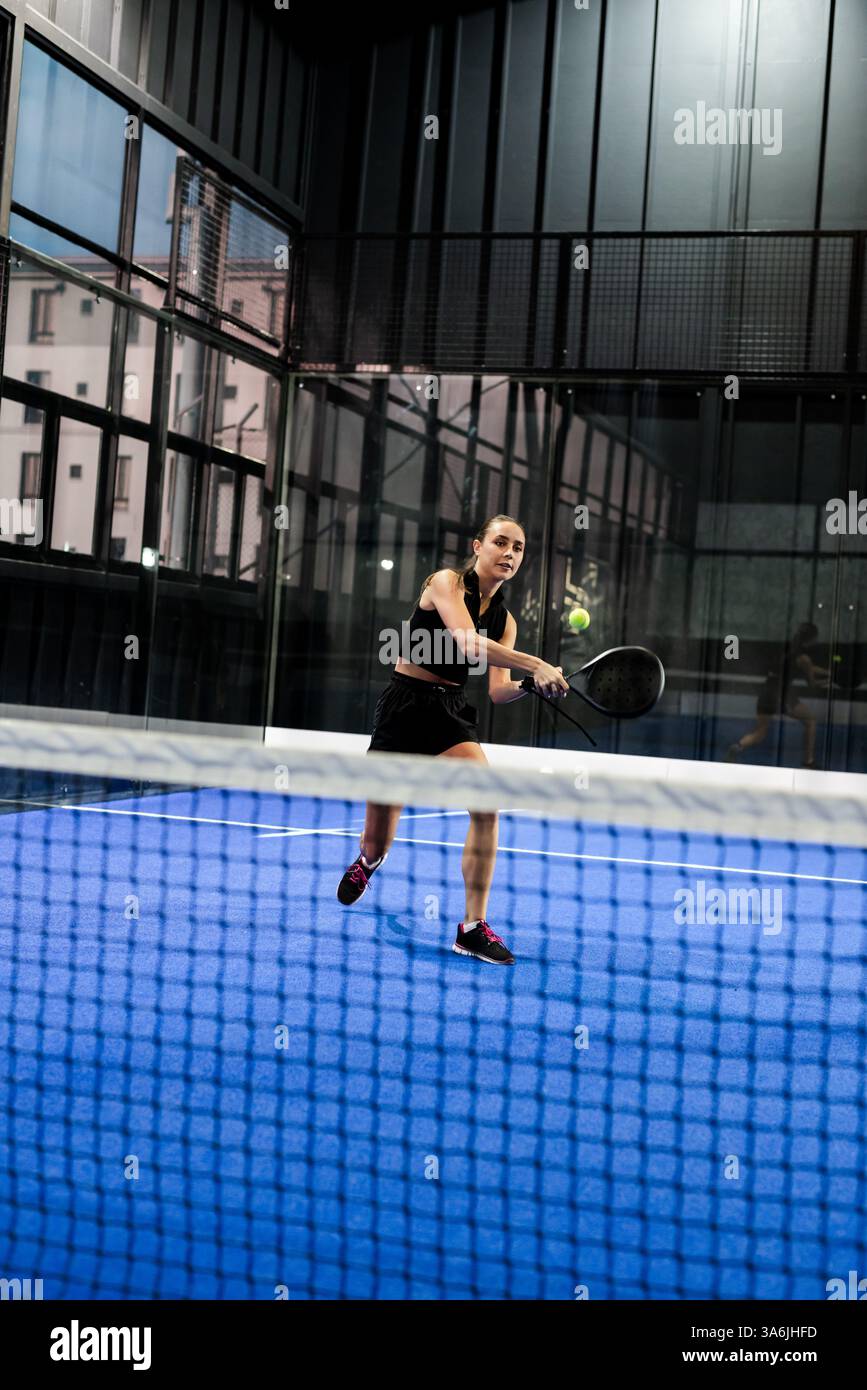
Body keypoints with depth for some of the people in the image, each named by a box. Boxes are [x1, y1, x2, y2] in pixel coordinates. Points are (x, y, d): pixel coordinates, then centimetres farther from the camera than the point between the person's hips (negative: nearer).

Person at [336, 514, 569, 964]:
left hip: (452, 712, 4)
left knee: (486, 805, -23)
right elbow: (469, 643, -27)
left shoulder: (505, 620, 7)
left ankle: (472, 928, -14)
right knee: (377, 843, 5)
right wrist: (536, 664, -35)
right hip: (404, 704, -4)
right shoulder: (446, 582, -10)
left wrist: (535, 683, -21)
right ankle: (366, 862, 47)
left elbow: (498, 691, 0)